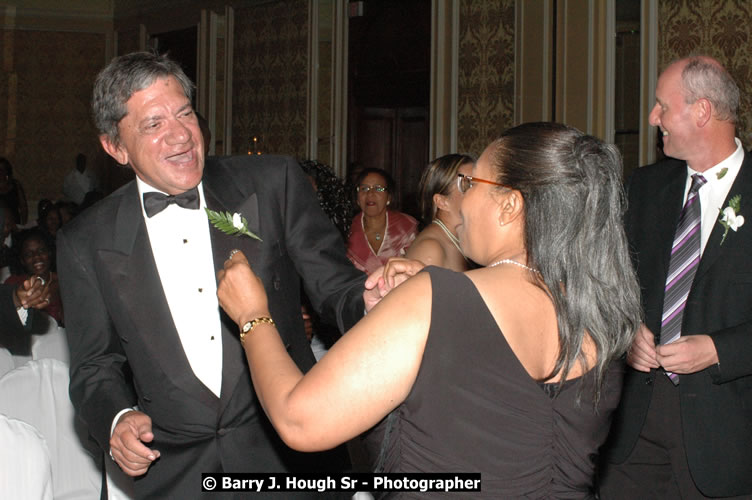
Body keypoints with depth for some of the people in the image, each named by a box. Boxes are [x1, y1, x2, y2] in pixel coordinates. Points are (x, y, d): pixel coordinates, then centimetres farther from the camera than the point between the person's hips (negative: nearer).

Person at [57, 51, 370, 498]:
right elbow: (96, 364, 7)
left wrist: (372, 300, -26)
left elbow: (333, 286, -4)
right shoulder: (86, 243, -1)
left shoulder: (274, 183, -4)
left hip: (291, 452, 0)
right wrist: (117, 418, -14)